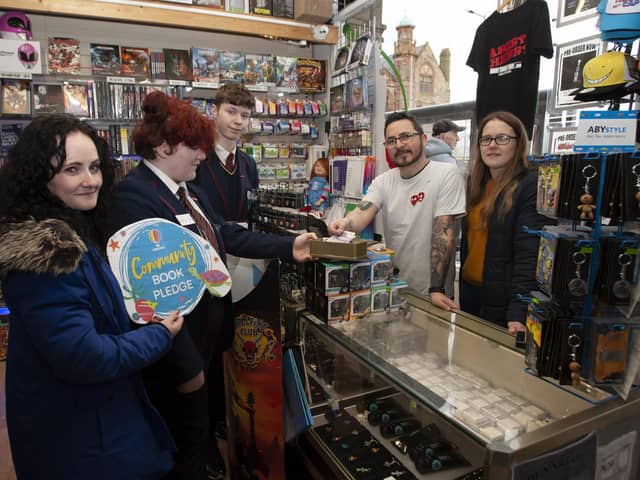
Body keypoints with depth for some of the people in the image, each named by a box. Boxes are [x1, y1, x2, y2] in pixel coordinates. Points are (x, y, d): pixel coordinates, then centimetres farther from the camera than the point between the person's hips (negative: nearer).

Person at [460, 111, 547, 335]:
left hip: (502, 302, -6)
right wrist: (461, 288, 3)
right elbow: (468, 238, 9)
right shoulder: (475, 183, 8)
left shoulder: (531, 186, -13)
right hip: (469, 291, 6)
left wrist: (519, 312, -25)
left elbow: (529, 254, -19)